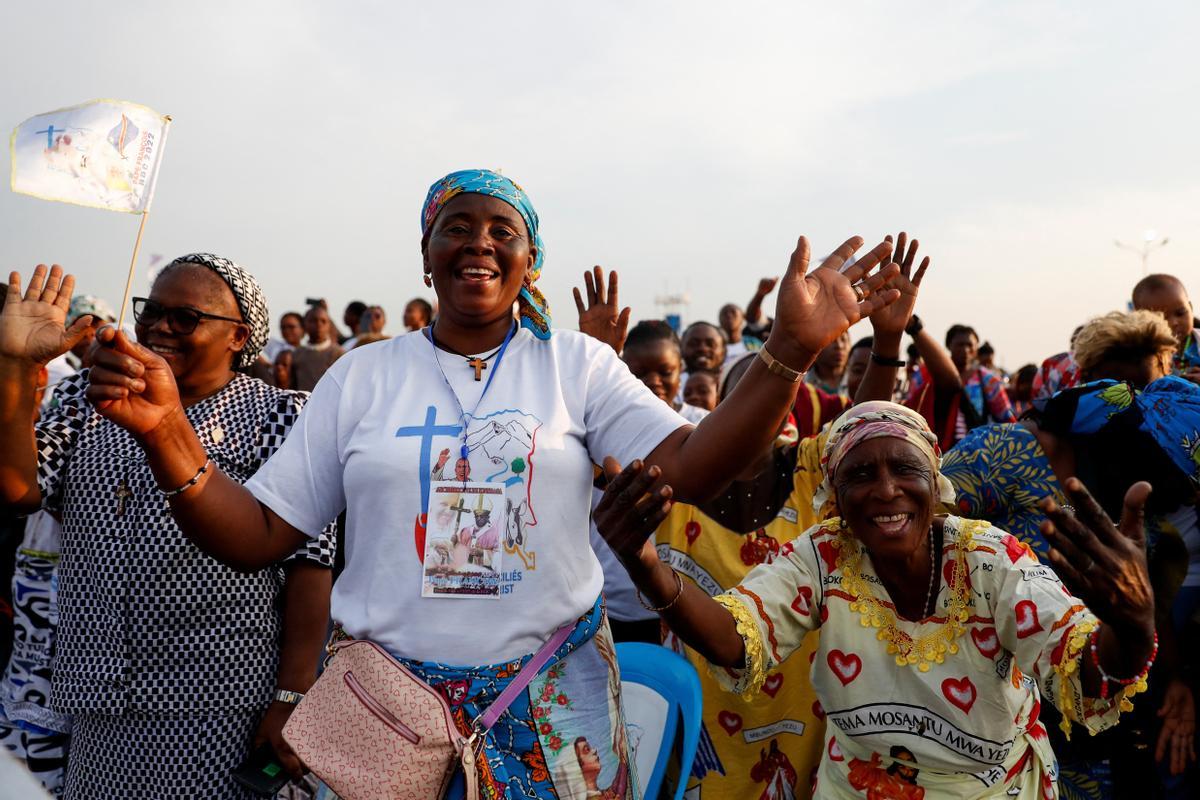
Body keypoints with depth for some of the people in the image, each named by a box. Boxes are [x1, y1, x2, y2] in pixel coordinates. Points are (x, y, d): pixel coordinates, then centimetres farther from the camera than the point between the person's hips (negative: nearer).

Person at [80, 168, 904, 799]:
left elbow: (686, 471, -12)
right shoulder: (363, 374, 1)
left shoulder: (576, 363, -1)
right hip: (388, 696, 1)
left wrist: (787, 351, -22)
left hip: (552, 700, 0)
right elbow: (256, 534, 0)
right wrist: (165, 428, -15)